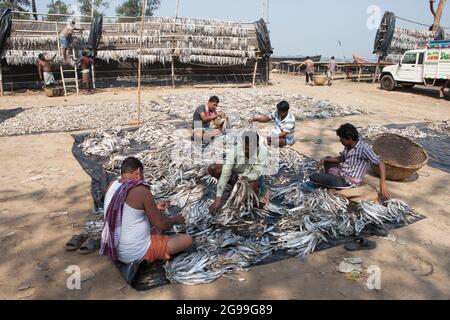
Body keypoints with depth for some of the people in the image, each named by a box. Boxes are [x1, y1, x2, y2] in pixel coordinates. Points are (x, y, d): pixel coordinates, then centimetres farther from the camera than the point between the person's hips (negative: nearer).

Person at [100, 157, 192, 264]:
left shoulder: (112, 186, 0)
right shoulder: (141, 191, -23)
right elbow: (161, 225, -14)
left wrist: (154, 208, 18)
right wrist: (175, 220, 6)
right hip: (137, 254, -8)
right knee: (187, 240, -4)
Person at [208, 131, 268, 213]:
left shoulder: (262, 151, -28)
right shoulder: (235, 150, -29)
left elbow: (257, 173, -22)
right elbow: (225, 174, -33)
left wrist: (246, 177, -47)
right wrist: (218, 199, -37)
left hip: (252, 176, -1)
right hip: (236, 173, 1)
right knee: (212, 169, -21)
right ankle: (236, 185, -4)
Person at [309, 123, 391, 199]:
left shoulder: (364, 148, -21)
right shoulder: (348, 146, 3)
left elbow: (380, 164, -20)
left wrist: (383, 185, -28)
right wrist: (325, 159, 4)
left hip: (348, 183, -9)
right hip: (341, 174, 9)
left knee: (313, 177, -17)